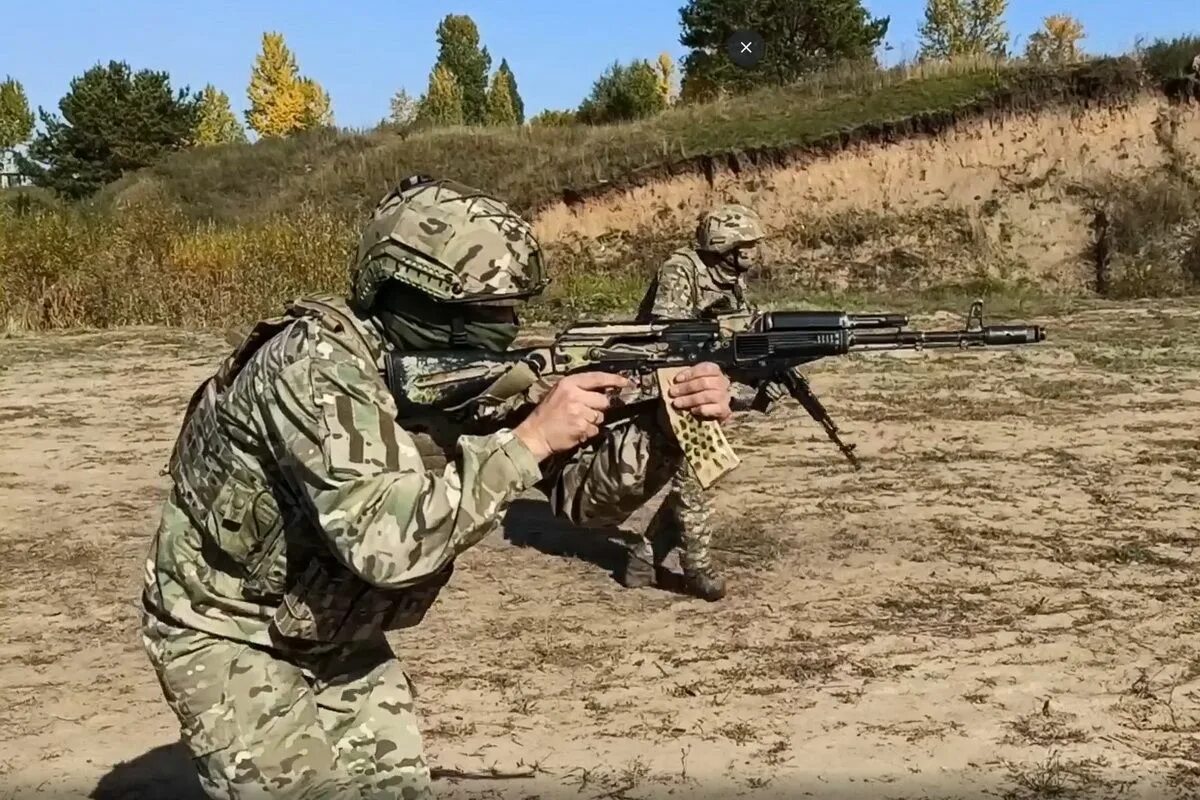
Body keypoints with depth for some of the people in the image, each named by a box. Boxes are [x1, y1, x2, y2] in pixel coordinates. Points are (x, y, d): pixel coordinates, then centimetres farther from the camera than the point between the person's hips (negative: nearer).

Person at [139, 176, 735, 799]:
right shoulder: (315, 365, -31)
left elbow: (580, 489, -6)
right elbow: (385, 541, -43)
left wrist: (662, 429, -25)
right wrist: (531, 438, -39)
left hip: (336, 634, 7)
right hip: (228, 636, -6)